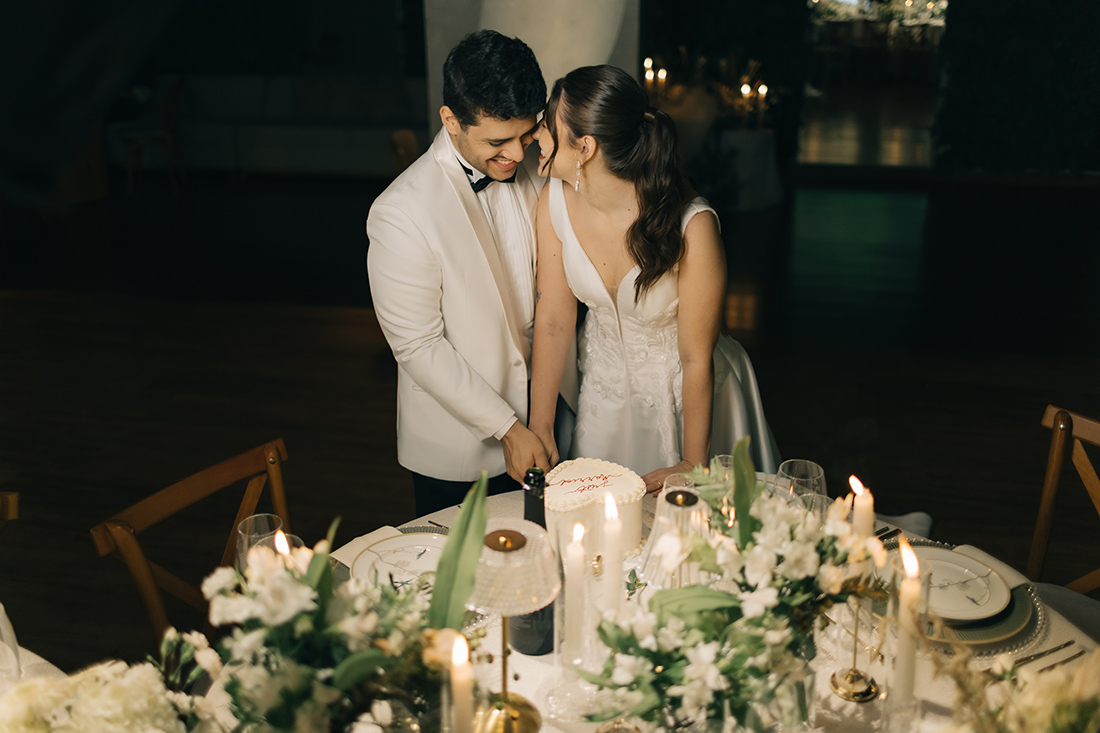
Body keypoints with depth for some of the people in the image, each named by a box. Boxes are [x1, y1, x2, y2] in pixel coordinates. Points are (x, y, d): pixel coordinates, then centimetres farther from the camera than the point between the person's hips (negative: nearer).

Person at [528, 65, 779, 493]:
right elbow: (553, 320, -8)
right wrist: (540, 431, -5)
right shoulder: (555, 203, -17)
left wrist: (692, 467, -12)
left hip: (686, 394, -4)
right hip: (604, 387, 4)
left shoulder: (691, 226, -31)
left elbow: (697, 358, -22)